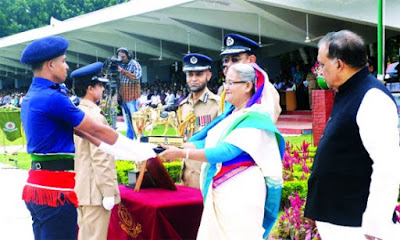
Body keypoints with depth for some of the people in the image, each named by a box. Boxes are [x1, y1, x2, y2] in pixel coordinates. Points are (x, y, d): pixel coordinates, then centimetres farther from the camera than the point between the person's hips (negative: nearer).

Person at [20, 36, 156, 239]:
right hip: (56, 188, -10)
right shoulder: (54, 98, -16)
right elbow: (98, 130, -9)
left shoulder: (32, 97, 14)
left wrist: (117, 151, 18)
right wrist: (139, 150, 1)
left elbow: (78, 130, 16)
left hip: (38, 185, 10)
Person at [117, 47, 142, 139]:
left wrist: (123, 71, -24)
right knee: (127, 122, 12)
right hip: (123, 97, 7)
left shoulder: (135, 64, -5)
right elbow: (119, 80, 18)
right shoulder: (121, 65, 14)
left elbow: (136, 77, -20)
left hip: (132, 98, -7)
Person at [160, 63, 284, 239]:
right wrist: (177, 147, -3)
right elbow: (208, 142, 11)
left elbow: (226, 151, -21)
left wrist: (181, 154, -21)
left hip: (241, 193, -8)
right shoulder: (230, 114, 13)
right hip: (218, 192, 8)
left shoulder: (254, 117, -13)